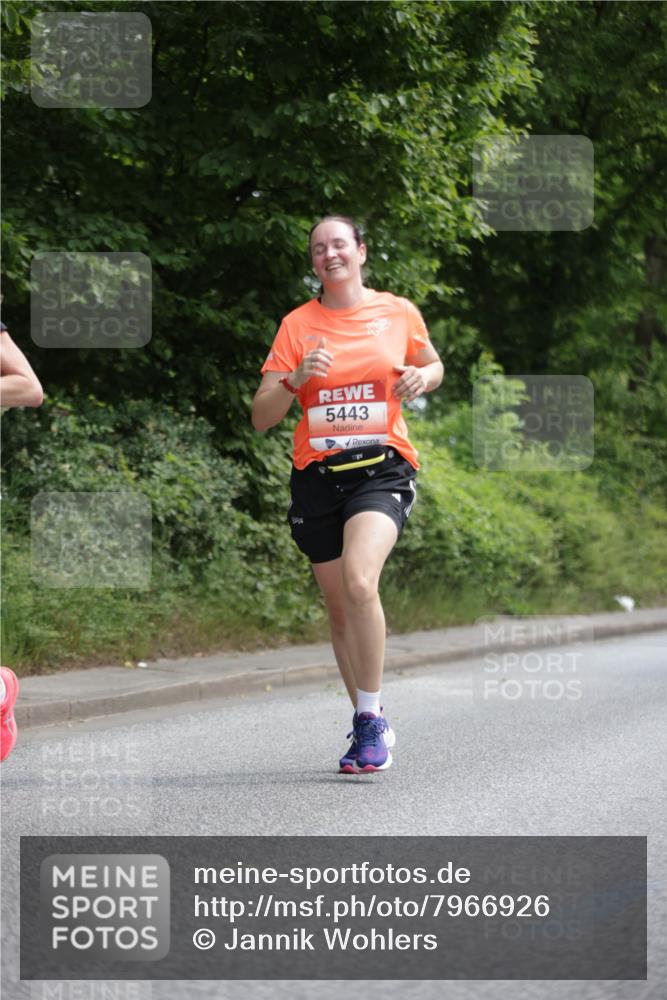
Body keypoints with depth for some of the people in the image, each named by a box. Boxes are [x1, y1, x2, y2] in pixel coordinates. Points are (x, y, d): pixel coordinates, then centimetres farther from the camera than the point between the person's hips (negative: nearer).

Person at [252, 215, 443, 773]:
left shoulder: (398, 312, 4)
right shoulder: (298, 325, 4)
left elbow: (433, 366, 22)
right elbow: (261, 418, 1)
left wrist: (422, 376, -2)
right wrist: (297, 379, -18)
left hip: (382, 469, -3)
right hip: (317, 475, 3)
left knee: (359, 583, -26)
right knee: (339, 607, 9)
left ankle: (370, 720, -15)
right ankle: (371, 726, 27)